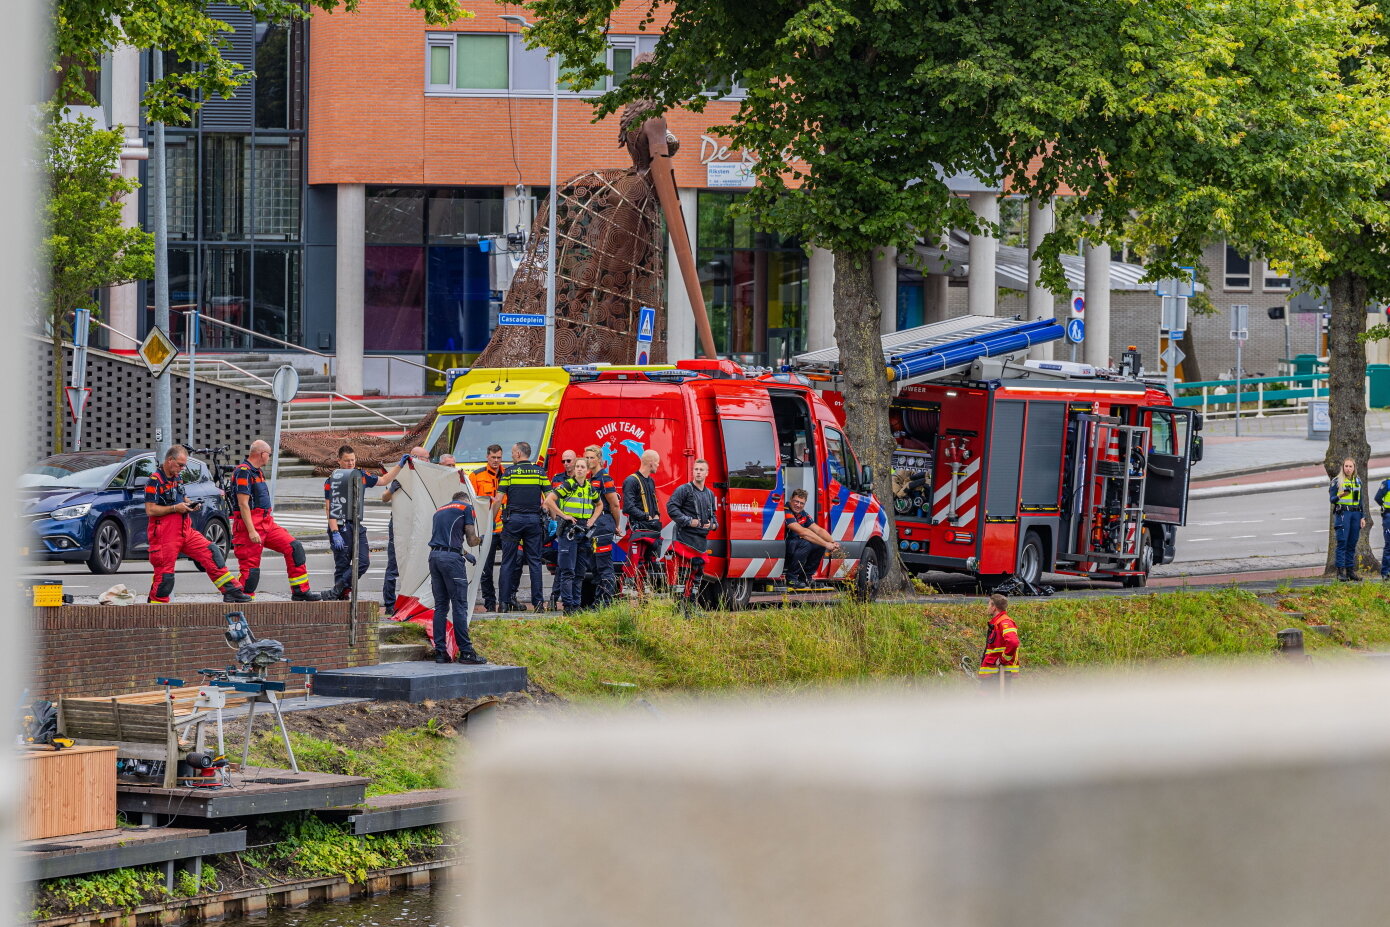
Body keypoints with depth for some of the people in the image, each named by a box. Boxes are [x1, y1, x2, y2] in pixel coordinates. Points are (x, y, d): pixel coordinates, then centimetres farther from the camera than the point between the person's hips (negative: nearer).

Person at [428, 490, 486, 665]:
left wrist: (464, 553, 37)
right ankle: (465, 652, -7)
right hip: (451, 558, -7)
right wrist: (479, 540, 26)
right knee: (460, 606, -5)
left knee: (440, 606, 10)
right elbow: (471, 540, 4)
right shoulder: (466, 508, 6)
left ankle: (440, 651, 8)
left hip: (434, 555, 7)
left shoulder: (439, 510, 25)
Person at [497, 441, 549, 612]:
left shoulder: (509, 472, -1)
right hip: (534, 520, 2)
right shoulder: (539, 472, 4)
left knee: (508, 562, 3)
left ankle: (504, 602, 0)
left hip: (513, 520, -2)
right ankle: (538, 602, -1)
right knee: (535, 561, 5)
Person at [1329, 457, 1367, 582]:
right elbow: (1331, 499, -1)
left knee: (1352, 544, 5)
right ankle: (1340, 571, -10)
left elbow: (1361, 500, 18)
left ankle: (1350, 570, 8)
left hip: (1355, 513, 5)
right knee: (1342, 542, -10)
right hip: (1342, 513, -5)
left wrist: (1362, 516, 13)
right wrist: (1340, 495, -22)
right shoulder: (1336, 481, 1)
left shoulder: (1358, 481, 15)